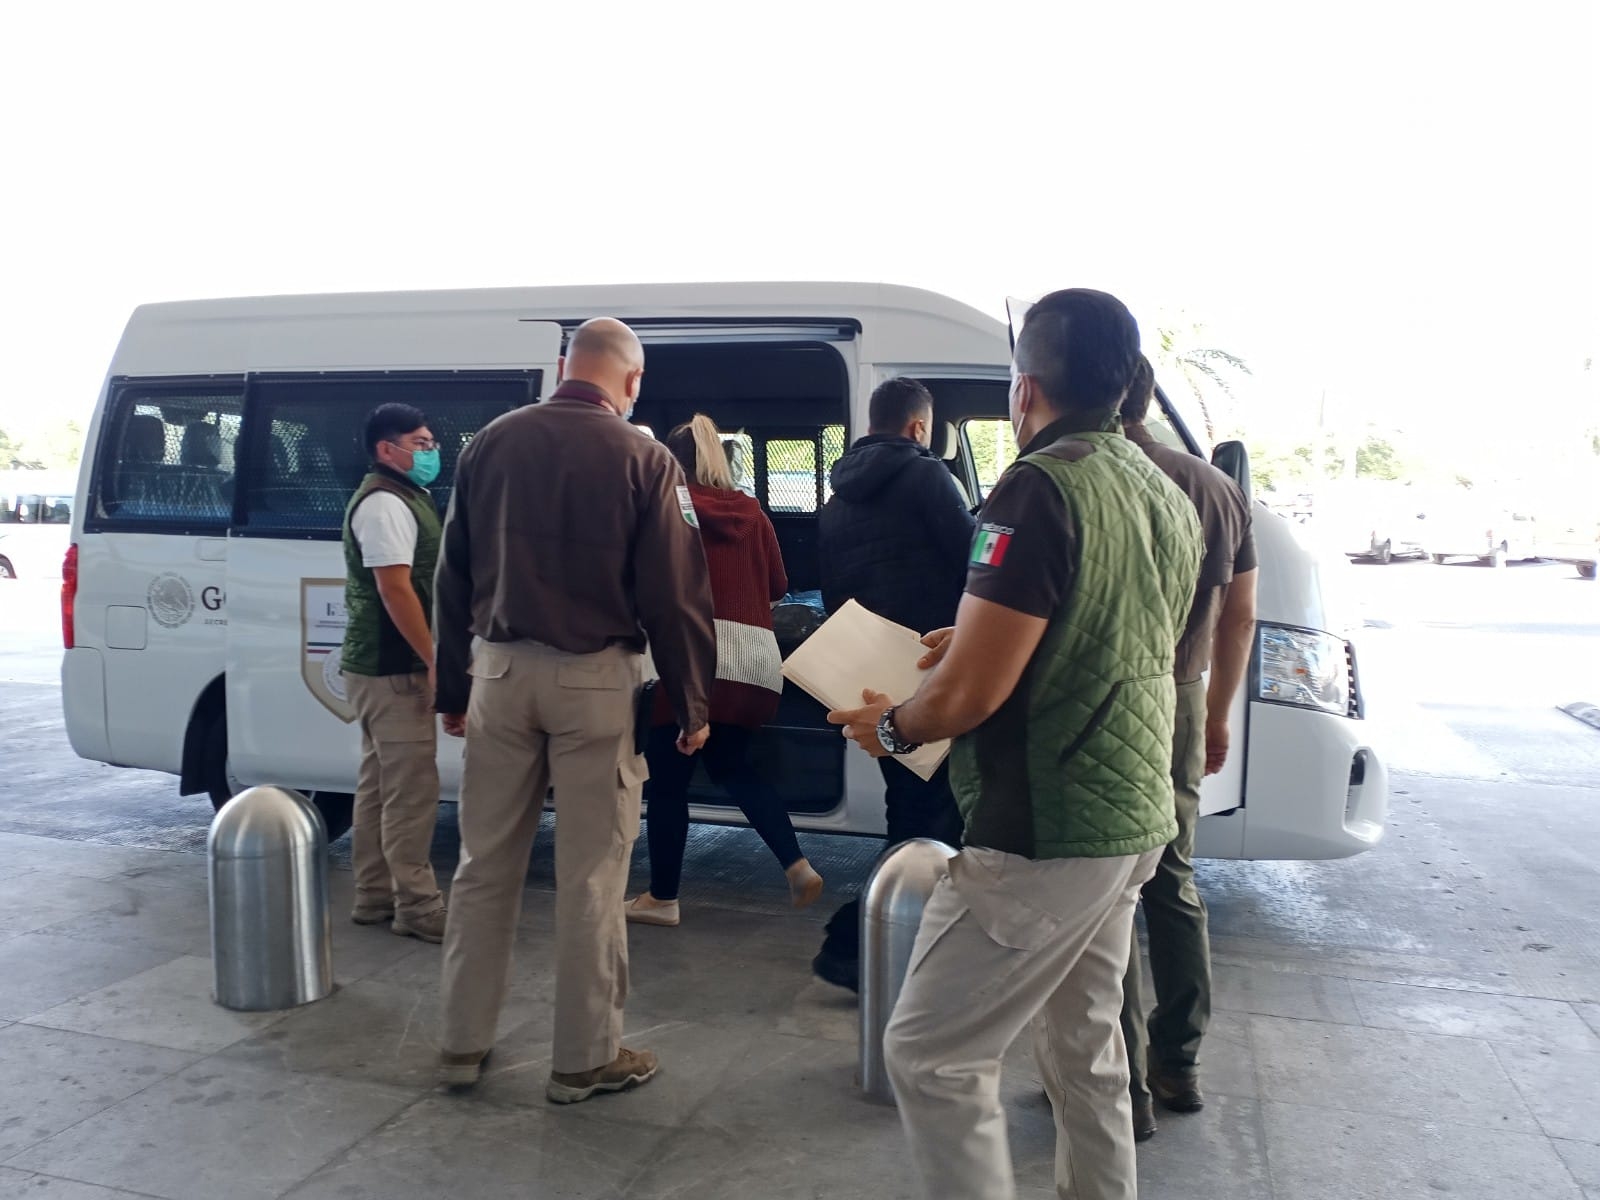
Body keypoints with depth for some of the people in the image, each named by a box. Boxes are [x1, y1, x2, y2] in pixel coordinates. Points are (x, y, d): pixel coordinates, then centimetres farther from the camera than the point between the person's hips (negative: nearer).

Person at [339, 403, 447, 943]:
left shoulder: (401, 498, 20)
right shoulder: (385, 503, -14)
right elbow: (395, 590, -22)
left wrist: (431, 658, 25)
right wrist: (435, 661, -23)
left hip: (381, 665, 11)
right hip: (393, 667, -11)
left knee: (379, 783, 14)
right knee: (411, 787, -7)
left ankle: (374, 896, 22)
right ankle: (417, 905, -2)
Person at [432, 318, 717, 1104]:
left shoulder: (491, 443, 6)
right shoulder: (643, 460, -6)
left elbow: (454, 577, 9)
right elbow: (675, 595, -8)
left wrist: (453, 688, 17)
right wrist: (692, 705, 2)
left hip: (501, 670, 4)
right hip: (594, 678, -4)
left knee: (485, 865, 15)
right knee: (591, 876, 5)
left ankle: (463, 1044, 25)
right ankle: (585, 1059, 16)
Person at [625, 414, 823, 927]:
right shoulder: (751, 511, 13)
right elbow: (777, 584, 19)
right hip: (753, 657, 6)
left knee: (668, 777, 6)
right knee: (732, 766, 21)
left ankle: (662, 898, 16)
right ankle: (797, 866, 9)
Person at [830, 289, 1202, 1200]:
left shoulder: (1042, 487, -19)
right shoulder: (1167, 494, 9)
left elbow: (970, 694, -22)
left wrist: (892, 726, -3)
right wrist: (982, 639, 21)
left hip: (1044, 834, -10)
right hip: (1135, 818, 10)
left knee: (932, 1057, 1)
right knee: (1087, 1043, 23)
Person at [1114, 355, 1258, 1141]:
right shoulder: (1219, 491, 7)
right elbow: (1240, 618, 14)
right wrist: (1216, 716, 24)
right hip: (1181, 708, 7)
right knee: (1173, 883, 20)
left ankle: (1125, 1089, 14)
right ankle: (1179, 1066, 33)